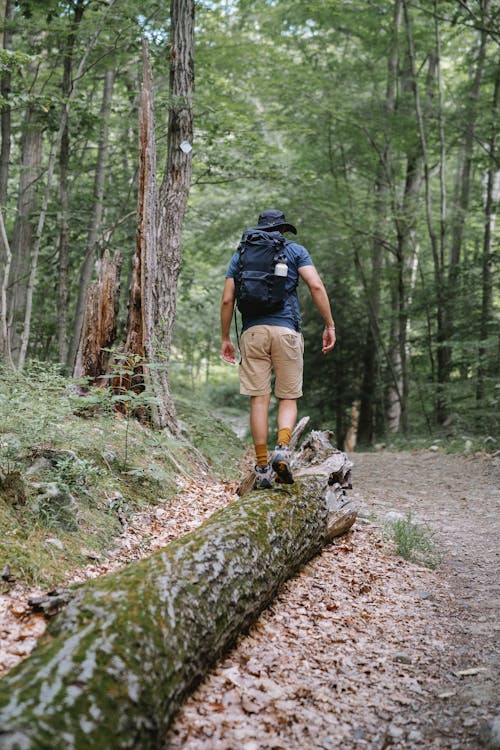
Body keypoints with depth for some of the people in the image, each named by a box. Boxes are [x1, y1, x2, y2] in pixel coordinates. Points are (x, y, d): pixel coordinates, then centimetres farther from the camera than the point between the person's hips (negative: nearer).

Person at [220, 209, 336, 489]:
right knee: (288, 398, 7)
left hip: (253, 331, 2)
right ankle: (283, 449, -17)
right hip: (286, 330, -1)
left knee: (259, 399, 2)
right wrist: (330, 325, -2)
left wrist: (226, 338, 16)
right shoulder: (295, 250, 11)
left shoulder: (241, 254, 17)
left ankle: (263, 468, 0)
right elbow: (316, 286, -4)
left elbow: (227, 300, 10)